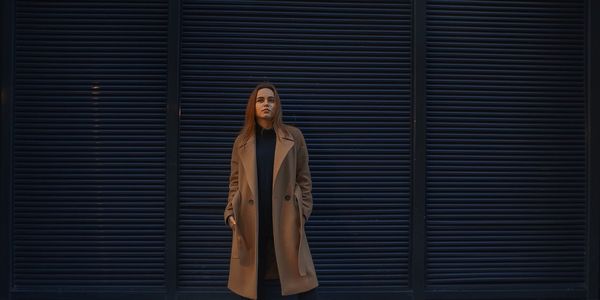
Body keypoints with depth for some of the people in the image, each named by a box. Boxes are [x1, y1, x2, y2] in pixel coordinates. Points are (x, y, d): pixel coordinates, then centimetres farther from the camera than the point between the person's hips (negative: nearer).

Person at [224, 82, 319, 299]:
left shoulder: (293, 136, 6)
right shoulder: (242, 142, 9)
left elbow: (303, 178, 7)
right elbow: (235, 183, 12)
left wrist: (303, 212, 0)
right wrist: (230, 213, -1)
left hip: (286, 219, -1)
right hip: (251, 221, 1)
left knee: (303, 282, -1)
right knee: (252, 282, 5)